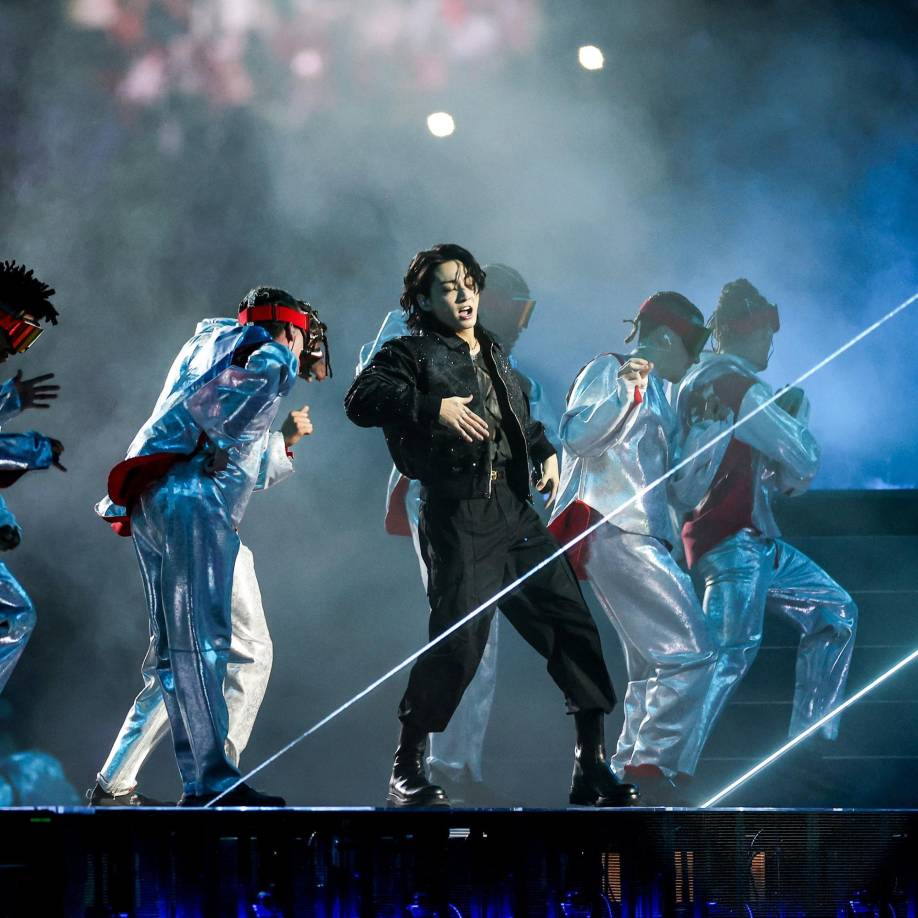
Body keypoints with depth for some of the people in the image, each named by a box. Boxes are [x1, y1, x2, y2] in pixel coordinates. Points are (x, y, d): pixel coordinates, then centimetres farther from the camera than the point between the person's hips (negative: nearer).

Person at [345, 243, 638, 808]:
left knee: (573, 622, 1)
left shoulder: (493, 354, 21)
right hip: (457, 516, -7)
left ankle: (593, 766, 7)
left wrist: (546, 451, 18)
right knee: (458, 640, -13)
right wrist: (434, 406, -26)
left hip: (515, 512, 7)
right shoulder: (413, 354, 0)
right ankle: (408, 769, 3)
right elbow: (362, 399, -16)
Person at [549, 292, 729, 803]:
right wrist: (626, 392, -20)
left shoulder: (663, 405, 27)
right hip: (613, 528, -10)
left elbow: (684, 492, 21)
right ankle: (657, 768, -20)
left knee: (655, 672, 10)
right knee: (691, 654, -17)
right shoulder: (608, 371, 3)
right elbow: (576, 435, -13)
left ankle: (627, 780, 10)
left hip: (646, 539, 10)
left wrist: (713, 424, 16)